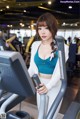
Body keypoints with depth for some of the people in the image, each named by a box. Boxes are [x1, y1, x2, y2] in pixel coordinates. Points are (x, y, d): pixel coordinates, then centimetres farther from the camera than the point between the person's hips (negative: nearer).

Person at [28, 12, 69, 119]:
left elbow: (58, 71, -22)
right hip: (40, 85, 4)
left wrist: (48, 86, -38)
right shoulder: (35, 45, -2)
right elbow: (32, 68, -2)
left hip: (55, 86, -4)